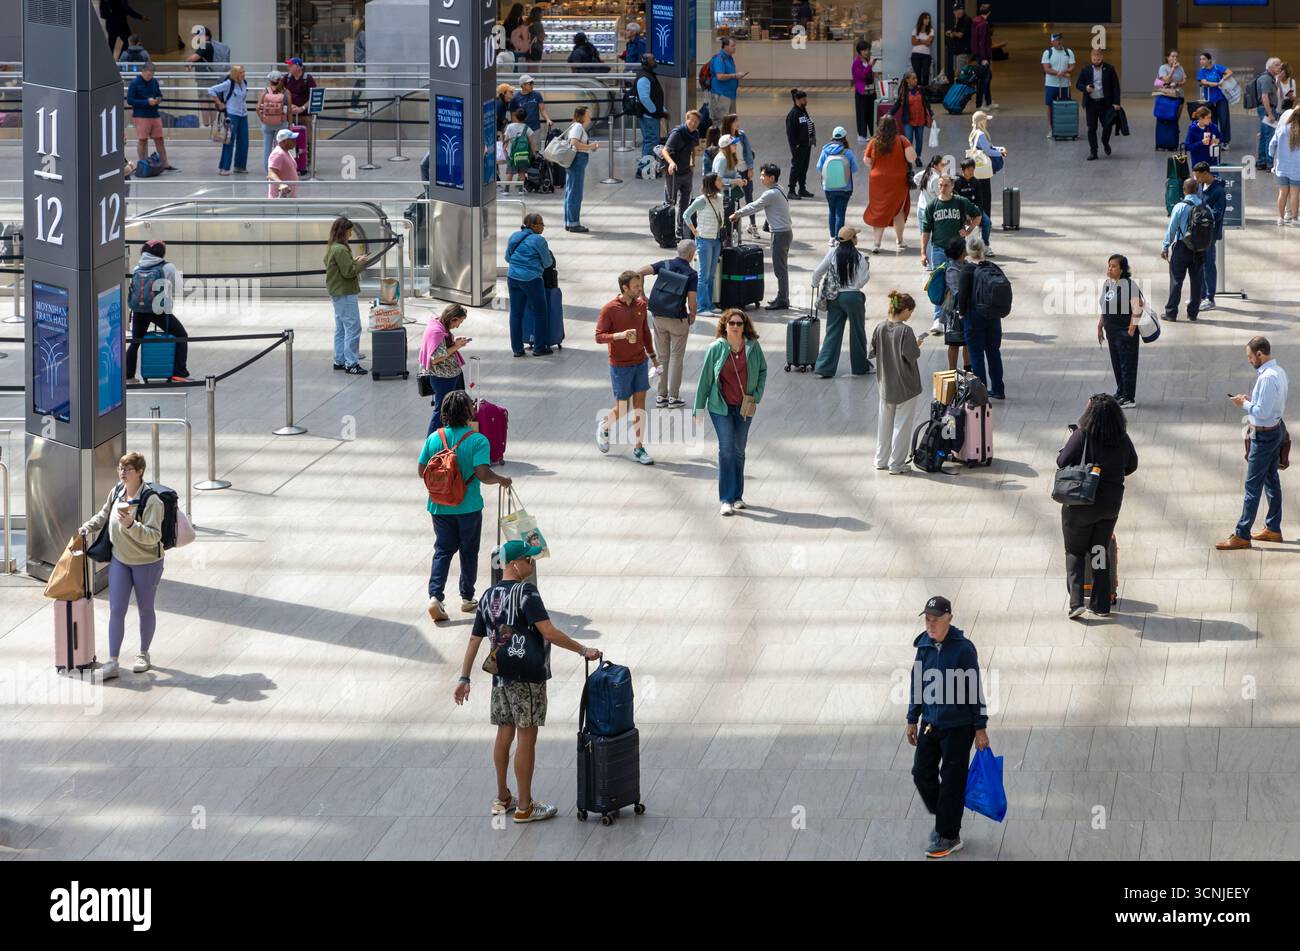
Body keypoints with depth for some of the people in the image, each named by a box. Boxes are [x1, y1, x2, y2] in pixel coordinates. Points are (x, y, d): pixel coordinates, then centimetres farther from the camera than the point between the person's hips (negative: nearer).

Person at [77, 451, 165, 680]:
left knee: (145, 609, 13)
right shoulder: (116, 491, -4)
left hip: (147, 563, -5)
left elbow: (154, 536, -30)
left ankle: (143, 655, 32)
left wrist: (131, 525, -43)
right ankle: (113, 663, 2)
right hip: (120, 560, 5)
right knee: (116, 610, -1)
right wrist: (88, 527, 5)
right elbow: (104, 514, 18)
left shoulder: (151, 501, -24)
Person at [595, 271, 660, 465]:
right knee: (622, 409, 3)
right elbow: (599, 336, -14)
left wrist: (652, 356, 16)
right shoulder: (609, 309, -15)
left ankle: (638, 449, 11)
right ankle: (604, 427, 35)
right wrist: (620, 335, -30)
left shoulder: (640, 305, 2)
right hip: (620, 365, -5)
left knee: (639, 406, 4)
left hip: (640, 362, 5)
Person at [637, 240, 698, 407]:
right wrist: (692, 316, 8)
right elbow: (692, 302, -13)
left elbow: (640, 273, -10)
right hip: (678, 319, -4)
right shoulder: (691, 274, -10)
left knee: (661, 356, 13)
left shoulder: (665, 265, 0)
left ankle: (661, 395, 15)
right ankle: (674, 396, 8)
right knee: (676, 356, 7)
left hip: (659, 317, 4)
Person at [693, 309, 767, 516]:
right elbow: (705, 378, -1)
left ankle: (737, 496, 23)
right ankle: (726, 500, -7)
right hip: (721, 407, -3)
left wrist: (756, 396, 2)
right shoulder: (716, 348, -7)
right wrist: (699, 408, 1)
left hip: (744, 407, 3)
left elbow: (762, 371, 12)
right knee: (726, 449, -10)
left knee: (739, 450, 11)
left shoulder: (753, 347, -2)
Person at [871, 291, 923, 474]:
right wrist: (916, 346, -2)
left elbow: (873, 351, 4)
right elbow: (912, 355, -22)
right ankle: (896, 464, 9)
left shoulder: (880, 328, -4)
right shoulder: (905, 331, -21)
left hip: (886, 385, 6)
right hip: (906, 386, -6)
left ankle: (881, 460, 27)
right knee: (902, 424, 5)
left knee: (884, 422, 19)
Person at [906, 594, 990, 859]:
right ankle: (943, 820, 30)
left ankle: (949, 836, 12)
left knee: (952, 780, 1)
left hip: (957, 727, -6)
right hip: (929, 724, 6)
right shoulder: (924, 646, 3)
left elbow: (975, 689, -11)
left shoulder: (963, 648, -15)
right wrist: (912, 720, 15)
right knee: (922, 773, 8)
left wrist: (980, 728, -10)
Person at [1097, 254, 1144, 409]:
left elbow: (1137, 308, -19)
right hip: (1111, 330, 8)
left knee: (1127, 364, -4)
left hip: (1126, 331, -8)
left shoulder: (1130, 284, -15)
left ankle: (1129, 399, 0)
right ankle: (1120, 393, 27)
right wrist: (1100, 327, 19)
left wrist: (1131, 330, -20)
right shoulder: (1106, 284, 10)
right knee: (1116, 363, 15)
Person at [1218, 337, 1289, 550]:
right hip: (1277, 429, 10)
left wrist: (1244, 404, -11)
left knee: (1253, 486, -4)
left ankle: (1242, 536, 0)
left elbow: (1262, 412, -27)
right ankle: (1273, 529, 29)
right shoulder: (1279, 372, 6)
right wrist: (1250, 400, 6)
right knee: (1271, 480, 19)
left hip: (1264, 435, -10)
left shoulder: (1267, 378, -26)